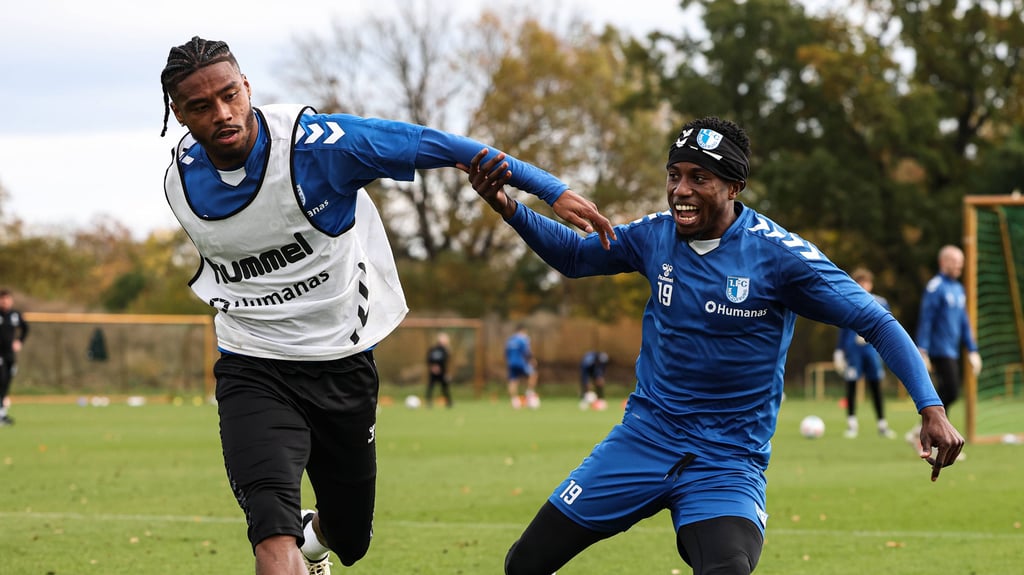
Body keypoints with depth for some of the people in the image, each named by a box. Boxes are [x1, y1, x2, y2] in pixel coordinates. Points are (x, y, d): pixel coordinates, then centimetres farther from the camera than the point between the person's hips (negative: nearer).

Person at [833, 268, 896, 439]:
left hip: (872, 349, 1)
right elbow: (843, 330, 10)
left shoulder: (880, 304, 4)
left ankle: (882, 425, 12)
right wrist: (838, 351, 7)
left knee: (876, 386, 4)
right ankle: (852, 424, 7)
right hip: (852, 350, -1)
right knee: (851, 386, -1)